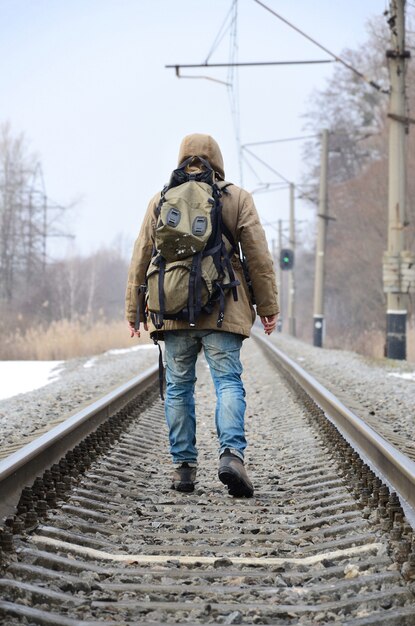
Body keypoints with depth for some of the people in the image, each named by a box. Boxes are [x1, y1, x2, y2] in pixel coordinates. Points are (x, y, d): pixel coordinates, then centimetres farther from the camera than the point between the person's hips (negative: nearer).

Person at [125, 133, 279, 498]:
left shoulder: (160, 201, 10)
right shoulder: (237, 198, 5)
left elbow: (141, 258, 10)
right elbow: (259, 256, 1)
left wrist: (134, 310, 16)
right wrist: (268, 307, 6)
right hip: (223, 312, -2)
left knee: (179, 387, 8)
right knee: (228, 382, -2)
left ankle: (184, 466, 7)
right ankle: (232, 453, -23)